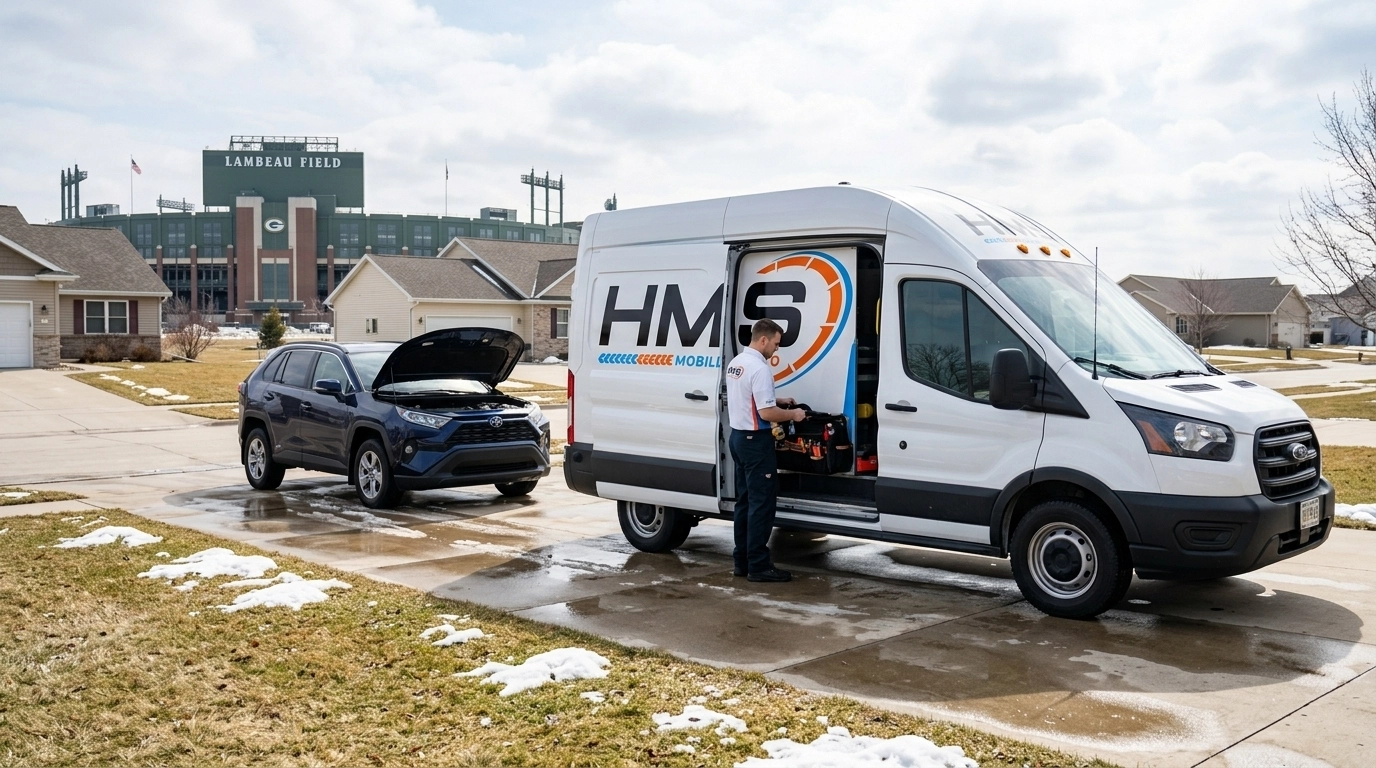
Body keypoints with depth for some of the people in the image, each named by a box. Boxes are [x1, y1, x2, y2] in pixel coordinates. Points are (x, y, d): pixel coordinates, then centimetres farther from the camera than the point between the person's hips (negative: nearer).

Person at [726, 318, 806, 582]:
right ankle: (758, 566, -2)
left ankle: (742, 561, 18)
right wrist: (793, 415, -8)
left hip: (738, 436, 10)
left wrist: (777, 400, 18)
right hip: (756, 441, -10)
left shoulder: (735, 363, 11)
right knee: (761, 503, -5)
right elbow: (766, 413, -23)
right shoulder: (759, 368, -20)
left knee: (745, 500, 14)